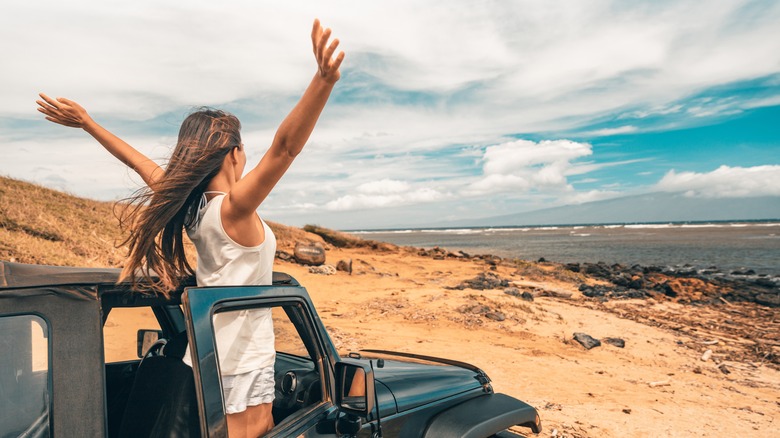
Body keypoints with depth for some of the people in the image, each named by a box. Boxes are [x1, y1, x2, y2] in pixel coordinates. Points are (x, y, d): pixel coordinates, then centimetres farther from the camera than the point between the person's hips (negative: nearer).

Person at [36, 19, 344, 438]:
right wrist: (323, 81, -47)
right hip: (242, 364, -8)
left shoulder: (189, 206, -1)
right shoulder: (235, 207, -22)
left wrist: (86, 122, 23)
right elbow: (284, 148, -37)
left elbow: (144, 165, 11)